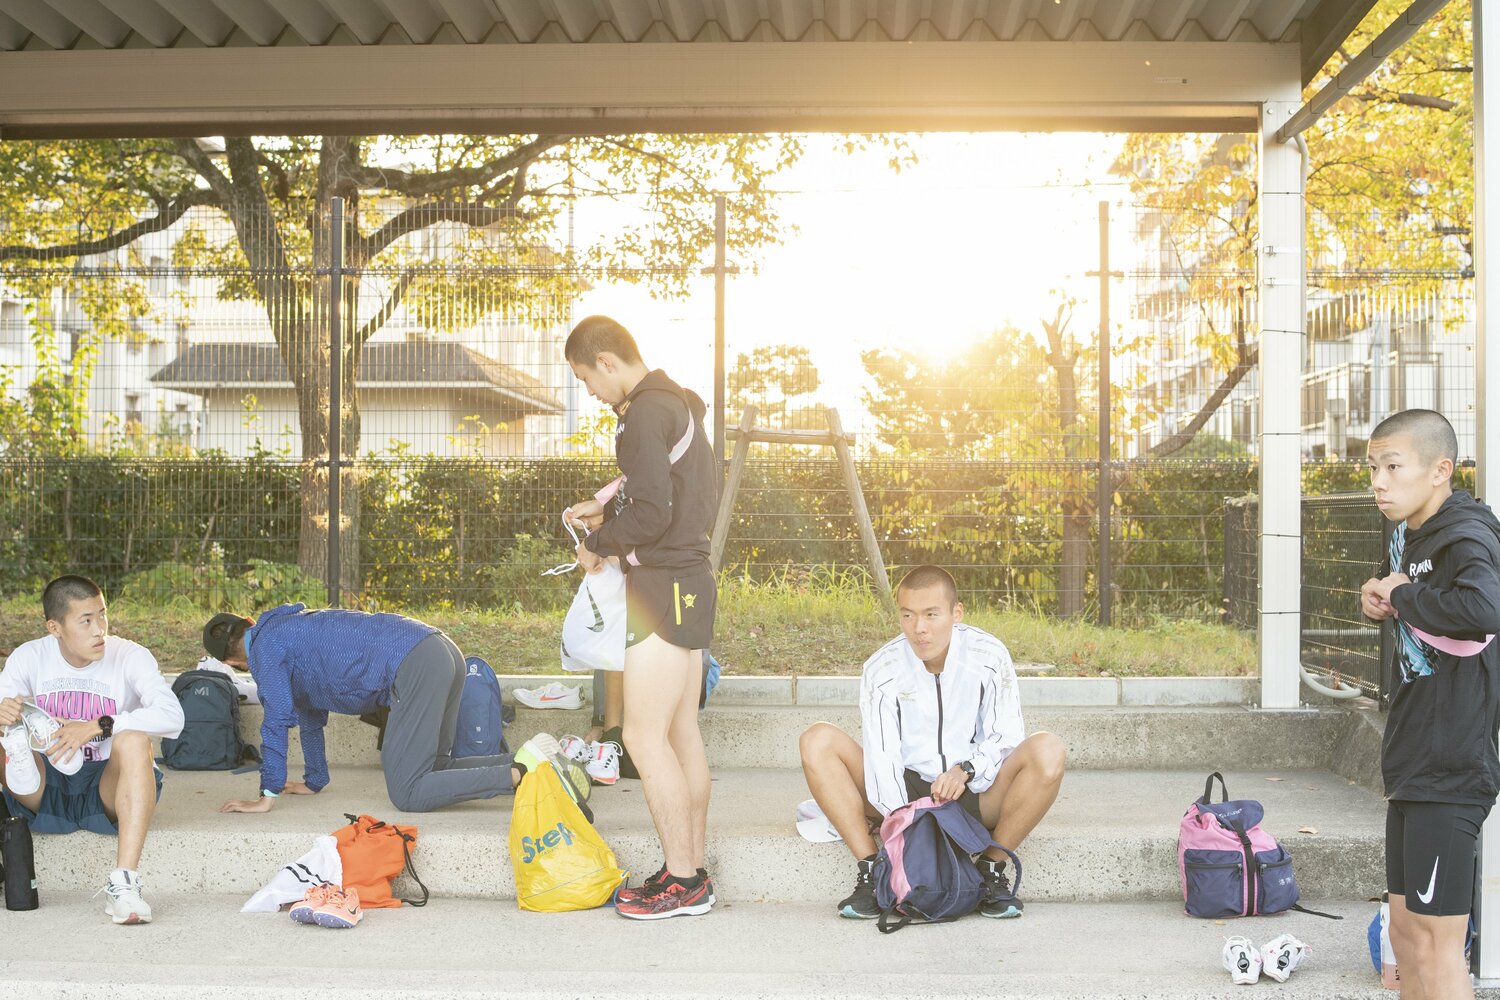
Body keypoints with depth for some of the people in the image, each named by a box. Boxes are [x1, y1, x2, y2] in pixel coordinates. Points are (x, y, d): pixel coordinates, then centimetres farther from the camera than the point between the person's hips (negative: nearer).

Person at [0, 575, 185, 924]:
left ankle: (124, 883, -40)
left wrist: (98, 727, -35)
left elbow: (171, 716, -24)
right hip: (45, 792, 2)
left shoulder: (130, 657, -10)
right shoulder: (29, 658, -2)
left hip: (108, 791, -1)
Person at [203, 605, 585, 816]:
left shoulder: (266, 646, 5)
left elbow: (278, 720, -2)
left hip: (415, 666, -10)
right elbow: (309, 711, 38)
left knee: (408, 794, -9)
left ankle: (523, 774, -23)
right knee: (434, 770, 20)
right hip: (444, 653, 10)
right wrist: (314, 781, 43)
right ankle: (535, 757, 3)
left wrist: (266, 797, 4)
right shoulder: (290, 628, 32)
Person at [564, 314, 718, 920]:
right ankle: (692, 874, 18)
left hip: (665, 588, -10)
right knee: (682, 733, 12)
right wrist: (607, 510, 17)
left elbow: (652, 513, -22)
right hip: (689, 580, 10)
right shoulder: (678, 404, 16)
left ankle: (681, 882, -1)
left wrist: (599, 544, -6)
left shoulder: (645, 414, -15)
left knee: (644, 736, -6)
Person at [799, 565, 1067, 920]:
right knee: (818, 741, -21)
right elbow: (882, 755, -16)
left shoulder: (989, 655, -9)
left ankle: (992, 869, -15)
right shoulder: (881, 669, -10)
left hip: (974, 794, 0)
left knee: (1047, 751, -28)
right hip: (904, 792, 1)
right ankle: (870, 872, -21)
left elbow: (1005, 738, -5)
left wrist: (965, 770, -26)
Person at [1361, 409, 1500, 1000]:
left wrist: (1405, 595, -22)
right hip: (1413, 767, 10)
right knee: (1406, 933, 16)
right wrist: (1376, 597, 6)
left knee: (1437, 946, -4)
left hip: (1452, 769, -9)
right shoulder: (1408, 536, 11)